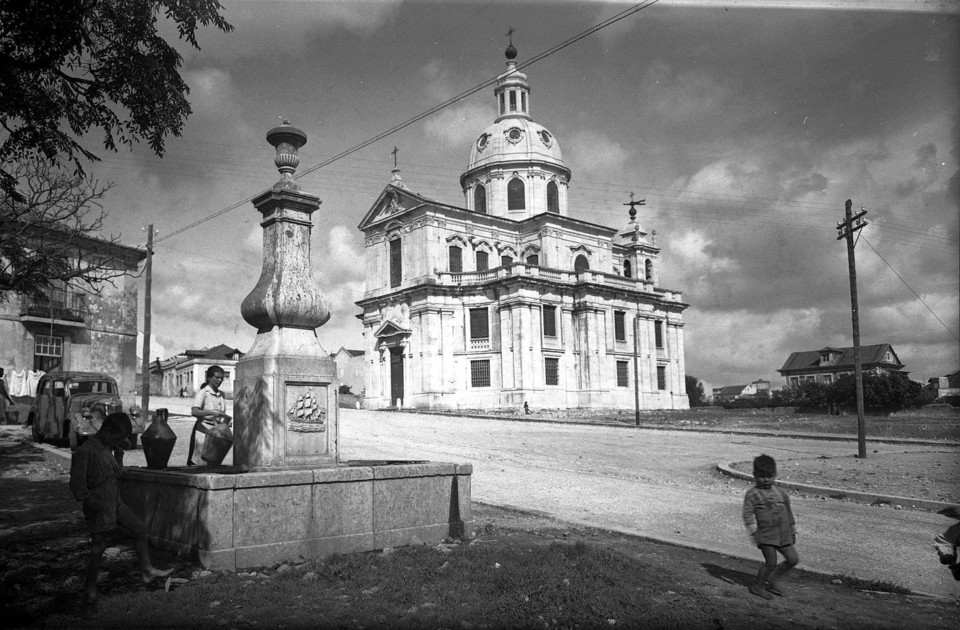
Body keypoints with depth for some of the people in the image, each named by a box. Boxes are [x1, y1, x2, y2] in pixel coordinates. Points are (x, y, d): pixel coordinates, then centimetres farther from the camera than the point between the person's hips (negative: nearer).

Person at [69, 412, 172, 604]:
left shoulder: (108, 449, 8)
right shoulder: (86, 451, -19)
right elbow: (77, 483, -20)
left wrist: (119, 453, 4)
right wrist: (91, 500, -18)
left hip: (116, 503, 9)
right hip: (99, 507, -9)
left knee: (140, 528, 8)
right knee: (98, 547, 2)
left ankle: (147, 571, 16)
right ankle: (90, 588, 21)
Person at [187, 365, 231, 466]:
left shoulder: (221, 394, 11)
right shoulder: (203, 393, -9)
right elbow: (194, 412, -24)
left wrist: (227, 419, 5)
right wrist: (212, 412, -34)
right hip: (204, 429, -6)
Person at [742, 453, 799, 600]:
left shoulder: (782, 493, 11)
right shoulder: (752, 494, -6)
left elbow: (788, 512, 20)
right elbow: (747, 514, -11)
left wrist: (793, 532, 23)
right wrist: (753, 531, -19)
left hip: (783, 534, 6)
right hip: (766, 534, -6)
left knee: (793, 559, 7)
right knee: (771, 562, -9)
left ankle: (773, 579, 26)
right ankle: (757, 586, 9)